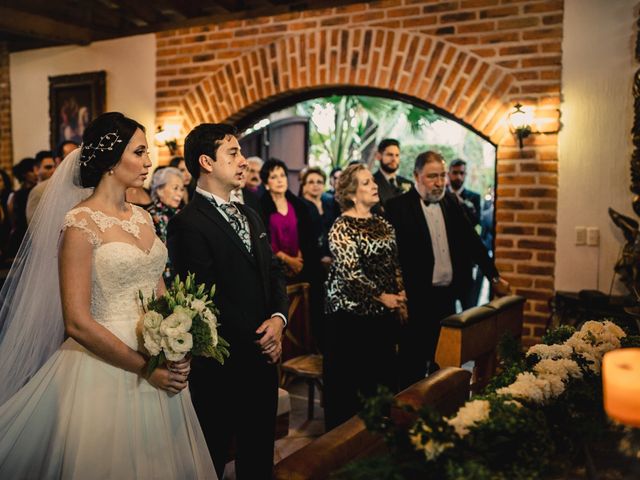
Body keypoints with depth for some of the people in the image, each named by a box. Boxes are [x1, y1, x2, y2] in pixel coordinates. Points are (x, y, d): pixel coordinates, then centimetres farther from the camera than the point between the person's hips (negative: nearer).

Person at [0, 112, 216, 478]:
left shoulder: (142, 217, 7)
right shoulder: (82, 223, -13)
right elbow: (77, 322, -17)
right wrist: (144, 368, -15)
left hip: (159, 362, 7)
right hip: (108, 366, -6)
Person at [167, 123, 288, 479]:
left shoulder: (250, 216, 13)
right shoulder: (188, 223, -15)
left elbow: (274, 273, 12)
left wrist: (278, 318, -6)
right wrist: (255, 341, -13)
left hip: (264, 356, 8)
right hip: (222, 363, -7)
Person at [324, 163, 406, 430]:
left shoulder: (383, 224, 11)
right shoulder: (342, 228, -11)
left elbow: (395, 265, 15)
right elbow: (350, 272, -18)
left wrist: (401, 298, 5)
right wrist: (382, 297, -13)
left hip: (385, 313, 7)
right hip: (352, 311, -7)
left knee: (383, 374, 11)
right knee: (349, 378, 4)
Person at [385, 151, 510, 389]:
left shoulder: (451, 202, 10)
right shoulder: (398, 206, -9)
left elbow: (471, 240, 16)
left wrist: (494, 276, 16)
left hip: (447, 295, 6)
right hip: (416, 298, -6)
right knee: (413, 363, 4)